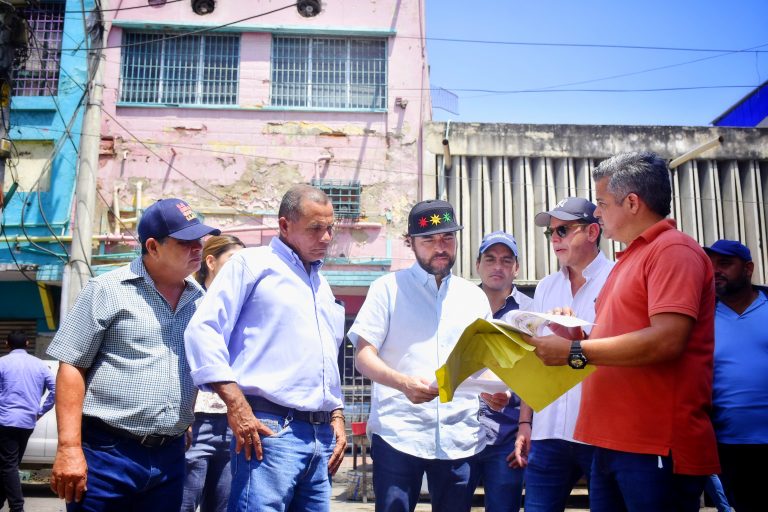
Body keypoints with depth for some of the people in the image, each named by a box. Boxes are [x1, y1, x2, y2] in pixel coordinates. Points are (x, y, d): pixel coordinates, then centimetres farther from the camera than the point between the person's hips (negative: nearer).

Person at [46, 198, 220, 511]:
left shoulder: (199, 301, 9)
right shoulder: (108, 290, -4)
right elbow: (72, 366, -6)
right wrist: (69, 448, -13)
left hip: (170, 458, 4)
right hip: (107, 453, -4)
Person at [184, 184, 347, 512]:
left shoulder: (322, 285, 23)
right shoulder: (252, 263, 1)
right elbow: (203, 330, -10)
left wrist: (337, 417, 17)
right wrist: (236, 404, -16)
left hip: (322, 434, 7)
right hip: (269, 428, -7)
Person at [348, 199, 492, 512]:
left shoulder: (475, 296, 15)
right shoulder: (388, 288, 4)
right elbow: (363, 356, -3)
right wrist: (404, 382, -22)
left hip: (460, 437, 3)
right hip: (397, 433, -3)